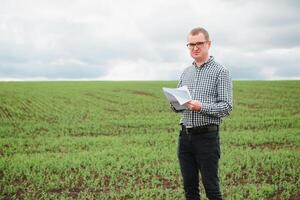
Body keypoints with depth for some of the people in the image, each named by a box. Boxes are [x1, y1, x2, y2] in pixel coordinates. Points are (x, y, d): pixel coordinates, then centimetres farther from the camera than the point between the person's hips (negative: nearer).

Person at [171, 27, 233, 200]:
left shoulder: (220, 72, -3)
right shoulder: (186, 73, 15)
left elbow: (227, 107, -10)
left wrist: (201, 107, -23)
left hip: (207, 136, -5)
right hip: (185, 135, 6)